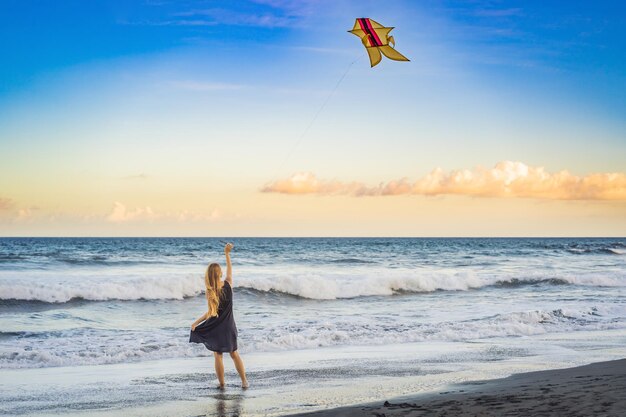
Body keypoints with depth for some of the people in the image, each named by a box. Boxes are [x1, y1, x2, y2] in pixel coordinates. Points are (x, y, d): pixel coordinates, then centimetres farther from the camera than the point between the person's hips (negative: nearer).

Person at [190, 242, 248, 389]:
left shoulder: (210, 292, -17)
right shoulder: (228, 285, -7)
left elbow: (211, 312, -15)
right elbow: (230, 269, 11)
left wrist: (196, 323, -6)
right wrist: (227, 253, 20)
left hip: (216, 328, -3)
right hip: (229, 326, 4)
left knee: (218, 356, 8)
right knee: (234, 353, 16)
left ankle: (221, 384, 13)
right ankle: (244, 381, 17)